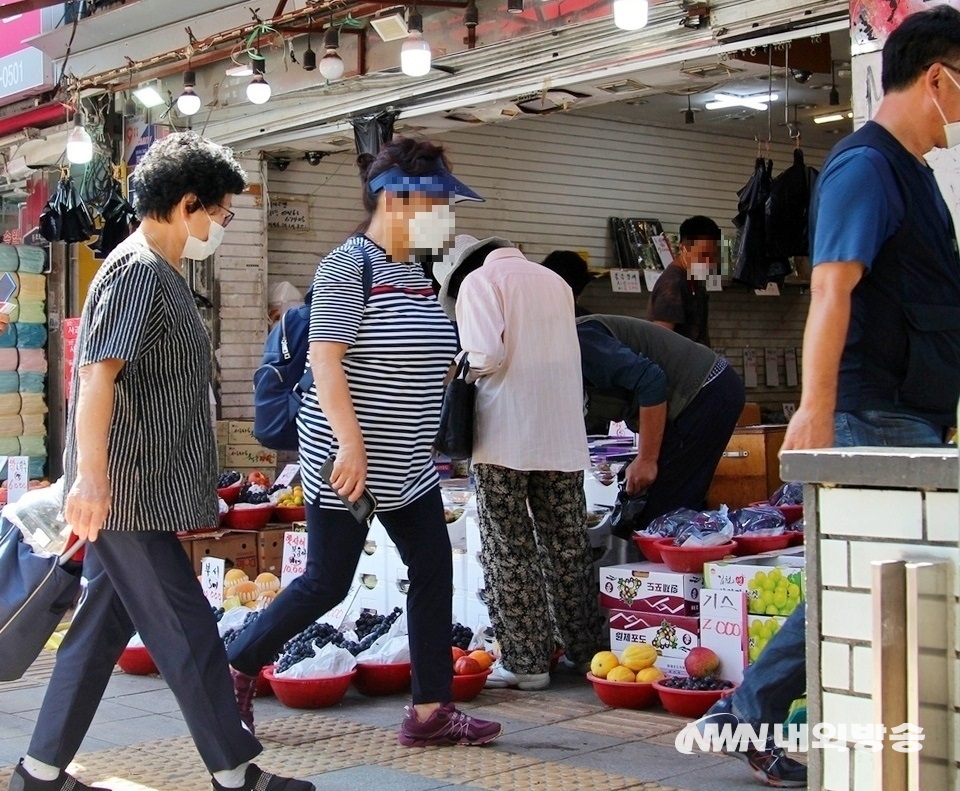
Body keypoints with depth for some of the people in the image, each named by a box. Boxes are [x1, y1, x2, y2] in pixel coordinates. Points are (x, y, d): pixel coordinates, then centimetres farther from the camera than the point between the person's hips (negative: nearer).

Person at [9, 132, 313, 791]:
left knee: (104, 627, 13)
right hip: (128, 494, -10)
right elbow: (97, 373, -25)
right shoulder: (138, 272, -13)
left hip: (141, 494, 10)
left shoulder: (160, 274, 18)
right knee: (188, 635, -3)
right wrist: (90, 476, -33)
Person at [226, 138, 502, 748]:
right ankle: (237, 670, 20)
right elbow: (325, 359, -21)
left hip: (408, 463, 9)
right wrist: (351, 444, -27)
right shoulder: (349, 265, -13)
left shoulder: (414, 270, 12)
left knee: (435, 571, 5)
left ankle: (431, 711, 12)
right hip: (350, 461, -9)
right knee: (327, 583, 0)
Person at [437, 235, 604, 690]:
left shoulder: (478, 281, -4)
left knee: (509, 551, 2)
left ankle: (525, 661, 4)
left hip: (506, 438, -6)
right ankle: (586, 651, 18)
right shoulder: (554, 281, 16)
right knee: (568, 547, 12)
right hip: (564, 437, 6)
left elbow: (486, 356, -16)